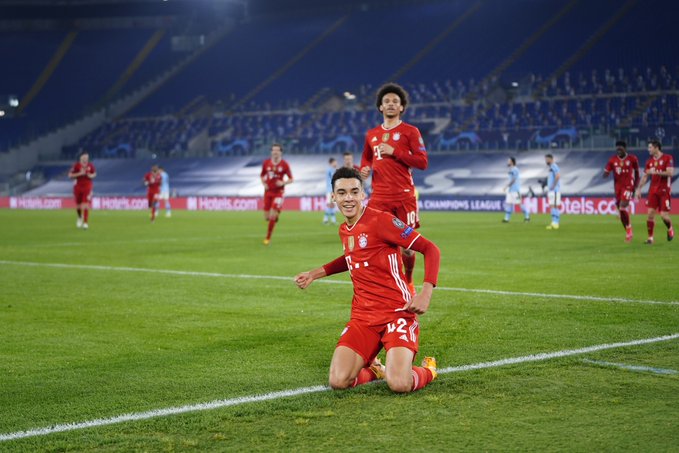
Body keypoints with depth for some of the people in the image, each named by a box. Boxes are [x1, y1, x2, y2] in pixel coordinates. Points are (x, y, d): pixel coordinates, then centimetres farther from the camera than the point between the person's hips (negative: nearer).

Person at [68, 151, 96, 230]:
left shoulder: (90, 165, -1)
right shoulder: (76, 165, -8)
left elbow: (94, 174, 14)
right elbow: (70, 175, -10)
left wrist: (91, 176, -9)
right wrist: (79, 173, -21)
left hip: (87, 187, 0)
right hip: (77, 187, 0)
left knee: (86, 205, -12)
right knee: (78, 205, 9)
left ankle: (85, 223, -11)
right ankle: (80, 217, 40)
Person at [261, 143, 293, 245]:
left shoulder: (284, 165, -7)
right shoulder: (266, 163, 1)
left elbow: (291, 179, -1)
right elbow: (262, 175, 17)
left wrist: (283, 183, -20)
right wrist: (264, 183, -3)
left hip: (278, 192, -3)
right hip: (268, 192, 3)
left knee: (273, 216, -13)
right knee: (267, 217, 3)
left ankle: (268, 238, 2)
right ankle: (275, 216, 41)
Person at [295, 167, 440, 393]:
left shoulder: (380, 220, -10)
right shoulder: (344, 230, 13)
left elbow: (430, 249, -11)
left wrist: (426, 293, -22)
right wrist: (315, 274, 31)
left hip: (397, 312, -6)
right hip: (362, 316, 6)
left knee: (399, 384, -26)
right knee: (338, 381, -16)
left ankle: (427, 370, 11)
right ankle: (373, 369, 19)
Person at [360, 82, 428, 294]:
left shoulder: (410, 131, 2)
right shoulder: (372, 134, 14)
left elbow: (422, 162, -6)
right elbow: (366, 158, 30)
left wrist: (394, 151, -13)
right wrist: (364, 169, 7)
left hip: (404, 196, -3)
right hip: (379, 196, 3)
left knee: (407, 243, 2)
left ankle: (408, 281, 24)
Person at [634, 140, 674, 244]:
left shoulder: (668, 158, -6)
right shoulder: (650, 161, 10)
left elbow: (670, 173, -17)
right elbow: (645, 176, 14)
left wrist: (656, 172, -20)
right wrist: (638, 189, 7)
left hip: (664, 190, -4)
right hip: (653, 190, 4)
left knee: (664, 215, -6)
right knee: (650, 213, -5)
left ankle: (670, 229, 25)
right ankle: (650, 237, 1)